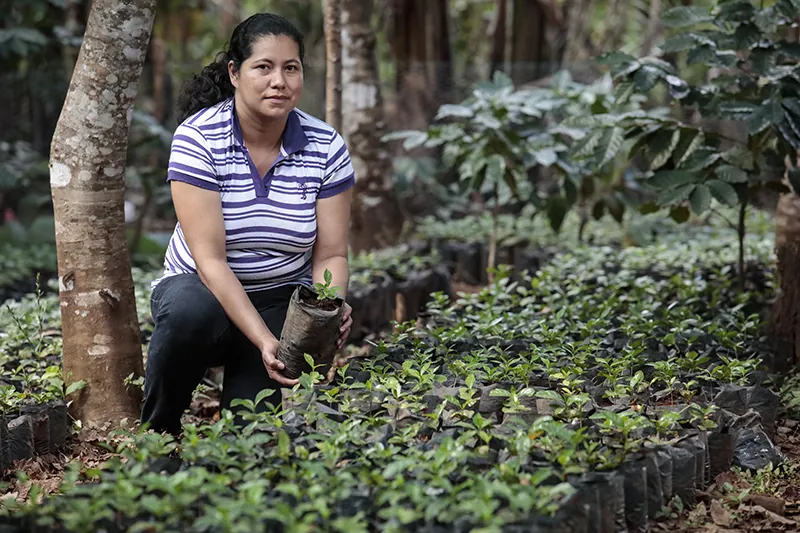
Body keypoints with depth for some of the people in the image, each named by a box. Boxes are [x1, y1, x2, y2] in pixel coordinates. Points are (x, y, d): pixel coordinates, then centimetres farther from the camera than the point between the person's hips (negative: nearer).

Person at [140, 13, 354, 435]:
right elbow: (210, 260, -23)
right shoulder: (198, 138, -18)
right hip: (201, 288, -1)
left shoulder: (326, 148, -8)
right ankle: (155, 431, -11)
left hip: (283, 301, 2)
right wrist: (264, 340, -34)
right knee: (190, 312, -39)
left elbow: (330, 256, -6)